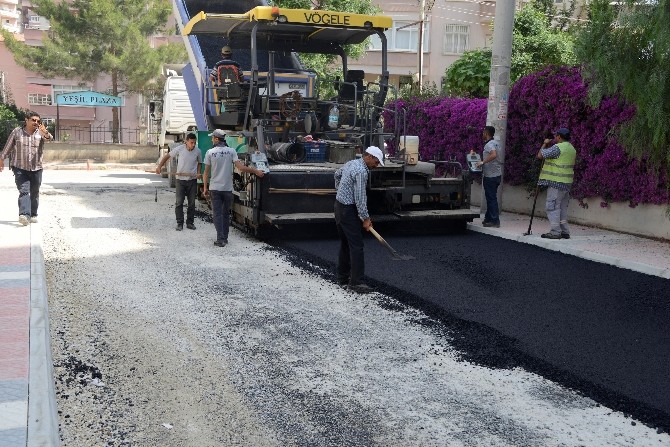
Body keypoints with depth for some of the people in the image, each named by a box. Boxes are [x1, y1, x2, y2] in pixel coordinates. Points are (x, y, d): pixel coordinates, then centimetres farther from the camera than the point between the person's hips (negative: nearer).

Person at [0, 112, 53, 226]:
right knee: (23, 191, -15)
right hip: (20, 168, -2)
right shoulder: (17, 132, 2)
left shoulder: (41, 132, 2)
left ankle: (33, 215, 25)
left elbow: (49, 138, -20)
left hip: (36, 169, 2)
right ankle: (24, 215, -26)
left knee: (34, 193, 11)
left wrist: (45, 133, -42)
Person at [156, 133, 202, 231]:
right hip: (180, 179, -2)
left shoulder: (197, 151, -3)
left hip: (192, 180, 2)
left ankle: (190, 223, 16)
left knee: (192, 203, 6)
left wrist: (198, 173, -3)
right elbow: (167, 156, 2)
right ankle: (180, 223, 5)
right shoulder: (179, 149, -9)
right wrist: (159, 166, -5)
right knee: (179, 202, -1)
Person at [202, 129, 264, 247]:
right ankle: (225, 238, 18)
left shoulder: (210, 153, -3)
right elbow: (241, 167, -11)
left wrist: (205, 187, 9)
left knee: (217, 214, 1)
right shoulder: (231, 151, -3)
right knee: (225, 213, 13)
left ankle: (220, 239, -6)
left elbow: (206, 172, 0)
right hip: (228, 188, 1)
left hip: (215, 188, -1)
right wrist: (256, 171, 0)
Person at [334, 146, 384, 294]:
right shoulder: (361, 171, -20)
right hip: (348, 210, -10)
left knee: (345, 244, 16)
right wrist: (365, 218, -15)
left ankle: (342, 277, 22)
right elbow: (360, 197, -21)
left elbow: (337, 174, 30)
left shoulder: (351, 163, 10)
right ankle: (355, 282, -11)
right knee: (356, 245, -9)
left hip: (339, 205, 10)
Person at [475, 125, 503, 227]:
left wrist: (482, 162, -26)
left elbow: (493, 155, -34)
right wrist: (484, 162, 24)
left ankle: (495, 221, -5)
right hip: (497, 174, 10)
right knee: (490, 197, 15)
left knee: (491, 198, -6)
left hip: (490, 176, -10)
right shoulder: (496, 143, 15)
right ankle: (488, 218, 22)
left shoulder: (489, 144, -15)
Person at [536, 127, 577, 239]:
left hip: (556, 183, -9)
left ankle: (555, 232, -7)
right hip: (567, 183, 9)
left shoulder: (557, 147, -15)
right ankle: (564, 231, 15)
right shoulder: (572, 148, 15)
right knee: (563, 207, 14)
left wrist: (545, 144, 3)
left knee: (552, 207, -5)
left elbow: (540, 155, -13)